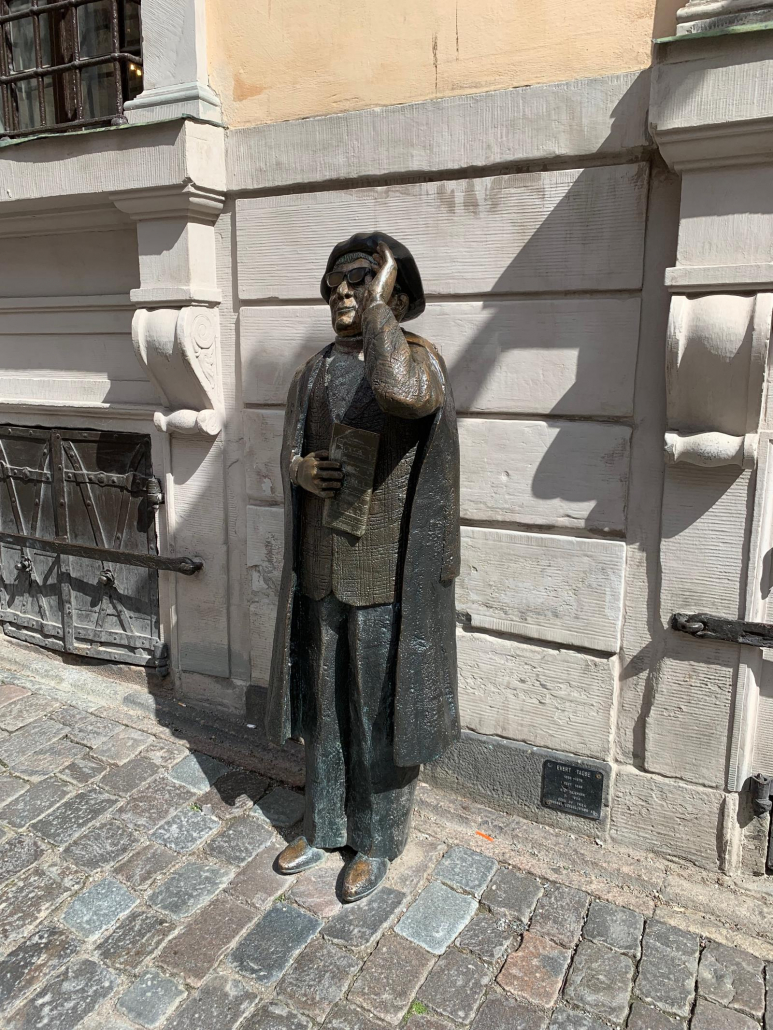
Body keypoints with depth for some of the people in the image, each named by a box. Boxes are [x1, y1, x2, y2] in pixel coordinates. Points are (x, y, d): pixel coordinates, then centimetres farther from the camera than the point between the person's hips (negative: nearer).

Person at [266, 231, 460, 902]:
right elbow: (291, 450, 12)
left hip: (388, 573, -5)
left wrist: (378, 303, -20)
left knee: (379, 707, 9)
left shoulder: (420, 358, -10)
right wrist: (302, 472, -12)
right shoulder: (314, 373, 9)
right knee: (325, 699, 18)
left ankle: (378, 842, 32)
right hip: (322, 565, 6)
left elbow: (398, 390, -34)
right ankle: (324, 827, 39)